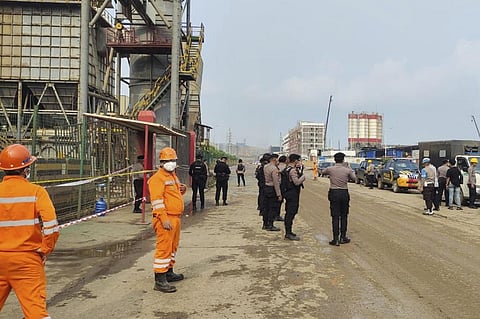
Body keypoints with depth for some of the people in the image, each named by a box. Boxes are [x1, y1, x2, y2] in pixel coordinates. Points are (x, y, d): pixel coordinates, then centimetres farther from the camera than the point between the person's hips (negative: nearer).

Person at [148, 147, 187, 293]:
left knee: (173, 246, 19)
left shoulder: (173, 176, 19)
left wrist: (182, 189, 7)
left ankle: (169, 272, 33)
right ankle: (160, 280, -5)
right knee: (164, 248, -9)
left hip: (176, 218, 10)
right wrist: (164, 219, -25)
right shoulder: (157, 178, -11)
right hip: (165, 219, -10)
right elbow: (157, 200, -19)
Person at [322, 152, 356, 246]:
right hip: (344, 193, 1)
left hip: (334, 193, -1)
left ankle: (336, 239, 0)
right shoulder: (347, 170, -5)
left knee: (335, 217, 1)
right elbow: (353, 178, 13)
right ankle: (343, 237, 18)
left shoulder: (330, 169, -5)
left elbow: (323, 172, 17)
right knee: (344, 216, 13)